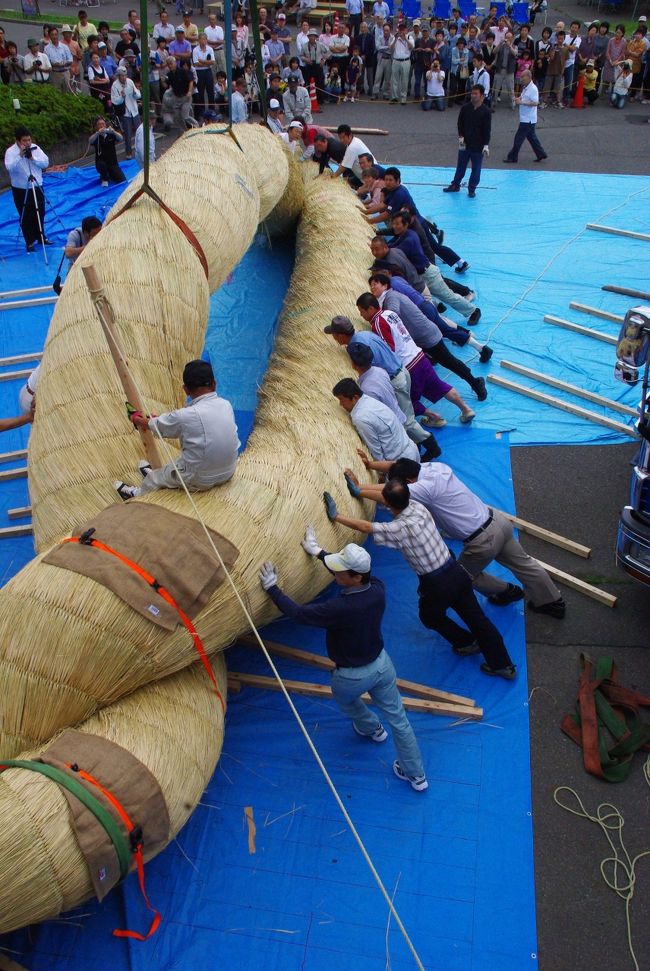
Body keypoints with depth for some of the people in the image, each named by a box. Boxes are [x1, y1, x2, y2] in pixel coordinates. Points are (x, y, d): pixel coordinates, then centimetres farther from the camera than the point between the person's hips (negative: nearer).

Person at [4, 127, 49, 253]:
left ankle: (41, 237, 32)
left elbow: (46, 163, -7)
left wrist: (33, 158, -21)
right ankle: (29, 242, 13)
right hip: (21, 190, -4)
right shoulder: (10, 151, -13)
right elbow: (10, 168, -27)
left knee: (40, 214, 14)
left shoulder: (35, 148, -1)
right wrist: (20, 156, -34)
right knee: (26, 217, 3)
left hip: (37, 187, 4)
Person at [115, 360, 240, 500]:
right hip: (228, 473, 5)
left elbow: (149, 424, -4)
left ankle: (138, 493, 52)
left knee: (160, 475, 25)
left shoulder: (185, 416, -25)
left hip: (199, 481, -5)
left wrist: (136, 419, 18)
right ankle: (156, 475, 56)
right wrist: (163, 418, 24)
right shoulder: (226, 405, -8)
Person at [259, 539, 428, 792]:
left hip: (351, 676, -4)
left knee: (345, 699, 33)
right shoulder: (377, 589, -19)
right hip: (381, 664, 5)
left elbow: (299, 614, -23)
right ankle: (416, 775, 33)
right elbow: (348, 571, 1)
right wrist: (319, 552, 11)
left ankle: (371, 729, 59)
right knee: (398, 719, 19)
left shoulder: (340, 609, -37)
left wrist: (271, 588, -12)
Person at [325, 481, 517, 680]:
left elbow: (365, 527, -17)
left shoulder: (400, 529, -24)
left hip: (436, 585, -6)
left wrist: (336, 516, -6)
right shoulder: (418, 507, -5)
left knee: (430, 617, 27)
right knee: (477, 618, 15)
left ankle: (466, 642, 43)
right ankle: (503, 664, 25)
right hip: (456, 571, 6)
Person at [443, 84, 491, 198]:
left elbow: (487, 130, -9)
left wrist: (486, 145, -13)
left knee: (476, 169, 7)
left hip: (478, 145, -3)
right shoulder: (465, 108, -4)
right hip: (465, 143, 3)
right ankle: (455, 185, 30)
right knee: (461, 166, 16)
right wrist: (461, 136, -6)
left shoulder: (486, 111, -11)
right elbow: (460, 123, 5)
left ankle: (472, 188, 20)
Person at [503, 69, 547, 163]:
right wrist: (518, 98, 3)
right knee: (531, 136, 15)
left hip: (528, 119, -10)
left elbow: (535, 103, -25)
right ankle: (541, 155, 21)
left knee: (519, 138, -3)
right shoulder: (525, 87, 11)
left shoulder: (533, 89, -18)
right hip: (525, 118, 10)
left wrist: (521, 102, -28)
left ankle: (512, 157, 5)